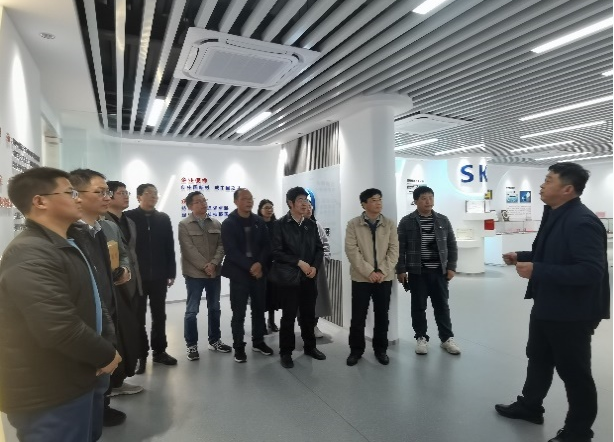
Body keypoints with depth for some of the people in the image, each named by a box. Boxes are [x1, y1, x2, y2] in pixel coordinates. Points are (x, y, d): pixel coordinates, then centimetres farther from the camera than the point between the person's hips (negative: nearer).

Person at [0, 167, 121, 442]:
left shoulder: (67, 247, 12)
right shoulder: (29, 255, -24)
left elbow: (91, 303, 15)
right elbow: (60, 327, -32)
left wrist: (108, 343, 0)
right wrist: (106, 355, -17)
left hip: (80, 380, 10)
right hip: (50, 395, -10)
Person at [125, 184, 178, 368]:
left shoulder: (163, 218, 7)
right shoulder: (128, 217, -3)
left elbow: (170, 247, 5)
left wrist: (171, 272, 2)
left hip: (159, 276, 3)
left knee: (159, 315, 12)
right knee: (138, 316, 9)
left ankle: (159, 351, 25)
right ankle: (140, 354, 21)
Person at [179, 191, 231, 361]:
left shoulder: (216, 224, 9)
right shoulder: (184, 225, -3)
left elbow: (221, 245, 1)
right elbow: (189, 249, -12)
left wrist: (214, 263, -14)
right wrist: (204, 266, -16)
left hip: (215, 272, 4)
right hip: (194, 273, -4)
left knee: (214, 308, 13)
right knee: (192, 310, 3)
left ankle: (215, 340, 27)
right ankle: (192, 345, 16)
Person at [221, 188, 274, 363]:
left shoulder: (259, 222, 7)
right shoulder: (228, 223, -5)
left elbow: (266, 245, 4)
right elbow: (231, 251, -12)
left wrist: (260, 263, -13)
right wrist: (250, 267, -18)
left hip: (258, 271, 4)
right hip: (239, 273, -4)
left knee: (259, 309, 12)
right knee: (239, 313, 2)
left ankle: (258, 341, 28)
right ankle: (238, 347, 17)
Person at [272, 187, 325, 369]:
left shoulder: (311, 225, 9)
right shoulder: (280, 224, -5)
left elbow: (319, 248, 10)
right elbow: (277, 252, -10)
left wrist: (315, 266, -7)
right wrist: (299, 262, -15)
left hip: (309, 277, 4)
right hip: (289, 277, -4)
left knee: (309, 314, 14)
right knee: (289, 316, 4)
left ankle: (310, 346, 32)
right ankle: (285, 352, 19)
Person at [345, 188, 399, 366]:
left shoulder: (390, 224, 4)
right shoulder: (353, 224, -3)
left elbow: (394, 249, 0)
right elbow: (351, 250, -10)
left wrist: (382, 271, -11)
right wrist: (369, 272, -15)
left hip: (384, 277, 2)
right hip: (361, 277, -2)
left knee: (382, 316, 10)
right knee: (358, 316, 5)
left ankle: (380, 349, 27)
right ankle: (356, 350, 21)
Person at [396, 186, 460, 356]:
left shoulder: (443, 220, 5)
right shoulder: (407, 222, -4)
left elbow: (452, 245, 9)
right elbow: (400, 248, -4)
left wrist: (451, 267, 2)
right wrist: (400, 270, -7)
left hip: (439, 272, 2)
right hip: (416, 272, -2)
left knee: (442, 306, 11)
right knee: (418, 306, 8)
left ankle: (447, 338, 24)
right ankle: (421, 338, 21)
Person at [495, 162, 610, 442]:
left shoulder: (582, 222, -25)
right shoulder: (554, 215, 7)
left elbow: (591, 271, -31)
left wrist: (536, 271, -31)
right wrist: (522, 257, 5)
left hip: (571, 313, -10)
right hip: (547, 306, 10)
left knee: (574, 372, 10)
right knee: (538, 358, 24)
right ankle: (529, 406, 44)